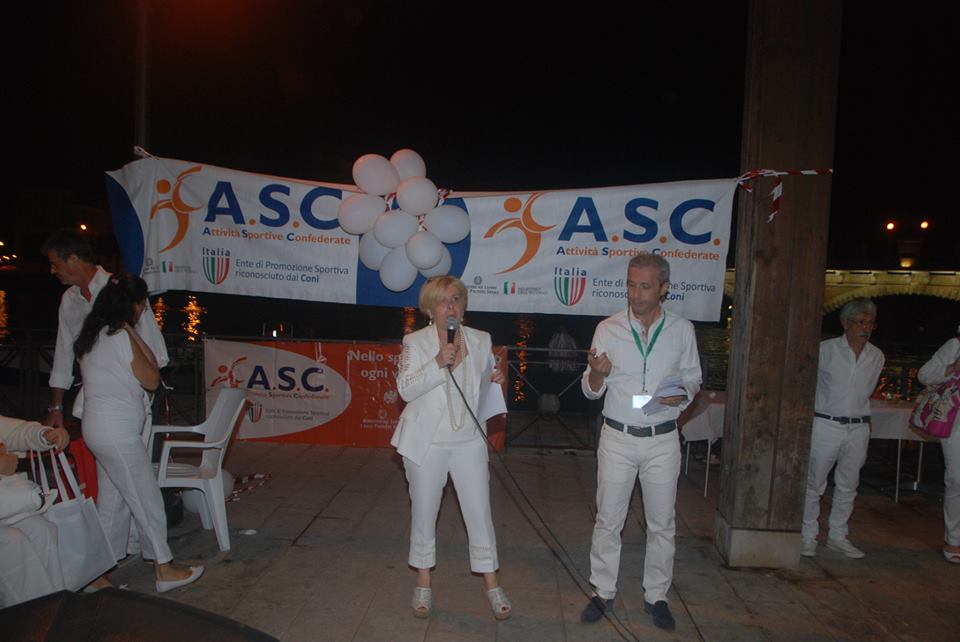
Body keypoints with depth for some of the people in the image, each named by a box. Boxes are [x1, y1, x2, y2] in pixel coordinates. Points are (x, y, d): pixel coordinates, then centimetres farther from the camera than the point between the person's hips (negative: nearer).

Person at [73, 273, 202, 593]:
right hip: (118, 433, -9)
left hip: (97, 428, 9)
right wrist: (141, 342, -6)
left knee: (112, 498, 19)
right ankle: (164, 569, 9)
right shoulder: (122, 337, -18)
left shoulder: (91, 336, 9)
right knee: (147, 499, 0)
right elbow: (152, 381, -11)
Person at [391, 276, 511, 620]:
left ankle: (491, 583, 23)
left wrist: (497, 380, 2)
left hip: (468, 440, 2)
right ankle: (423, 582, 33)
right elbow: (405, 389, -18)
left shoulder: (481, 340, 2)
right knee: (424, 513, 12)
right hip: (427, 442, -1)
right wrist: (438, 362, -28)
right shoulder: (415, 342, -7)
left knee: (480, 512, 5)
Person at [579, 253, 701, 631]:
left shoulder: (682, 330, -1)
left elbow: (693, 380, 9)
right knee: (608, 520, 8)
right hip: (618, 438, 0)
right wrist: (597, 373, -23)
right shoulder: (608, 329, -4)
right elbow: (592, 390, 0)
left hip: (662, 440, 1)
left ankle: (656, 596, 31)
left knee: (662, 523, 12)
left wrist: (682, 395, -14)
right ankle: (603, 593, 26)